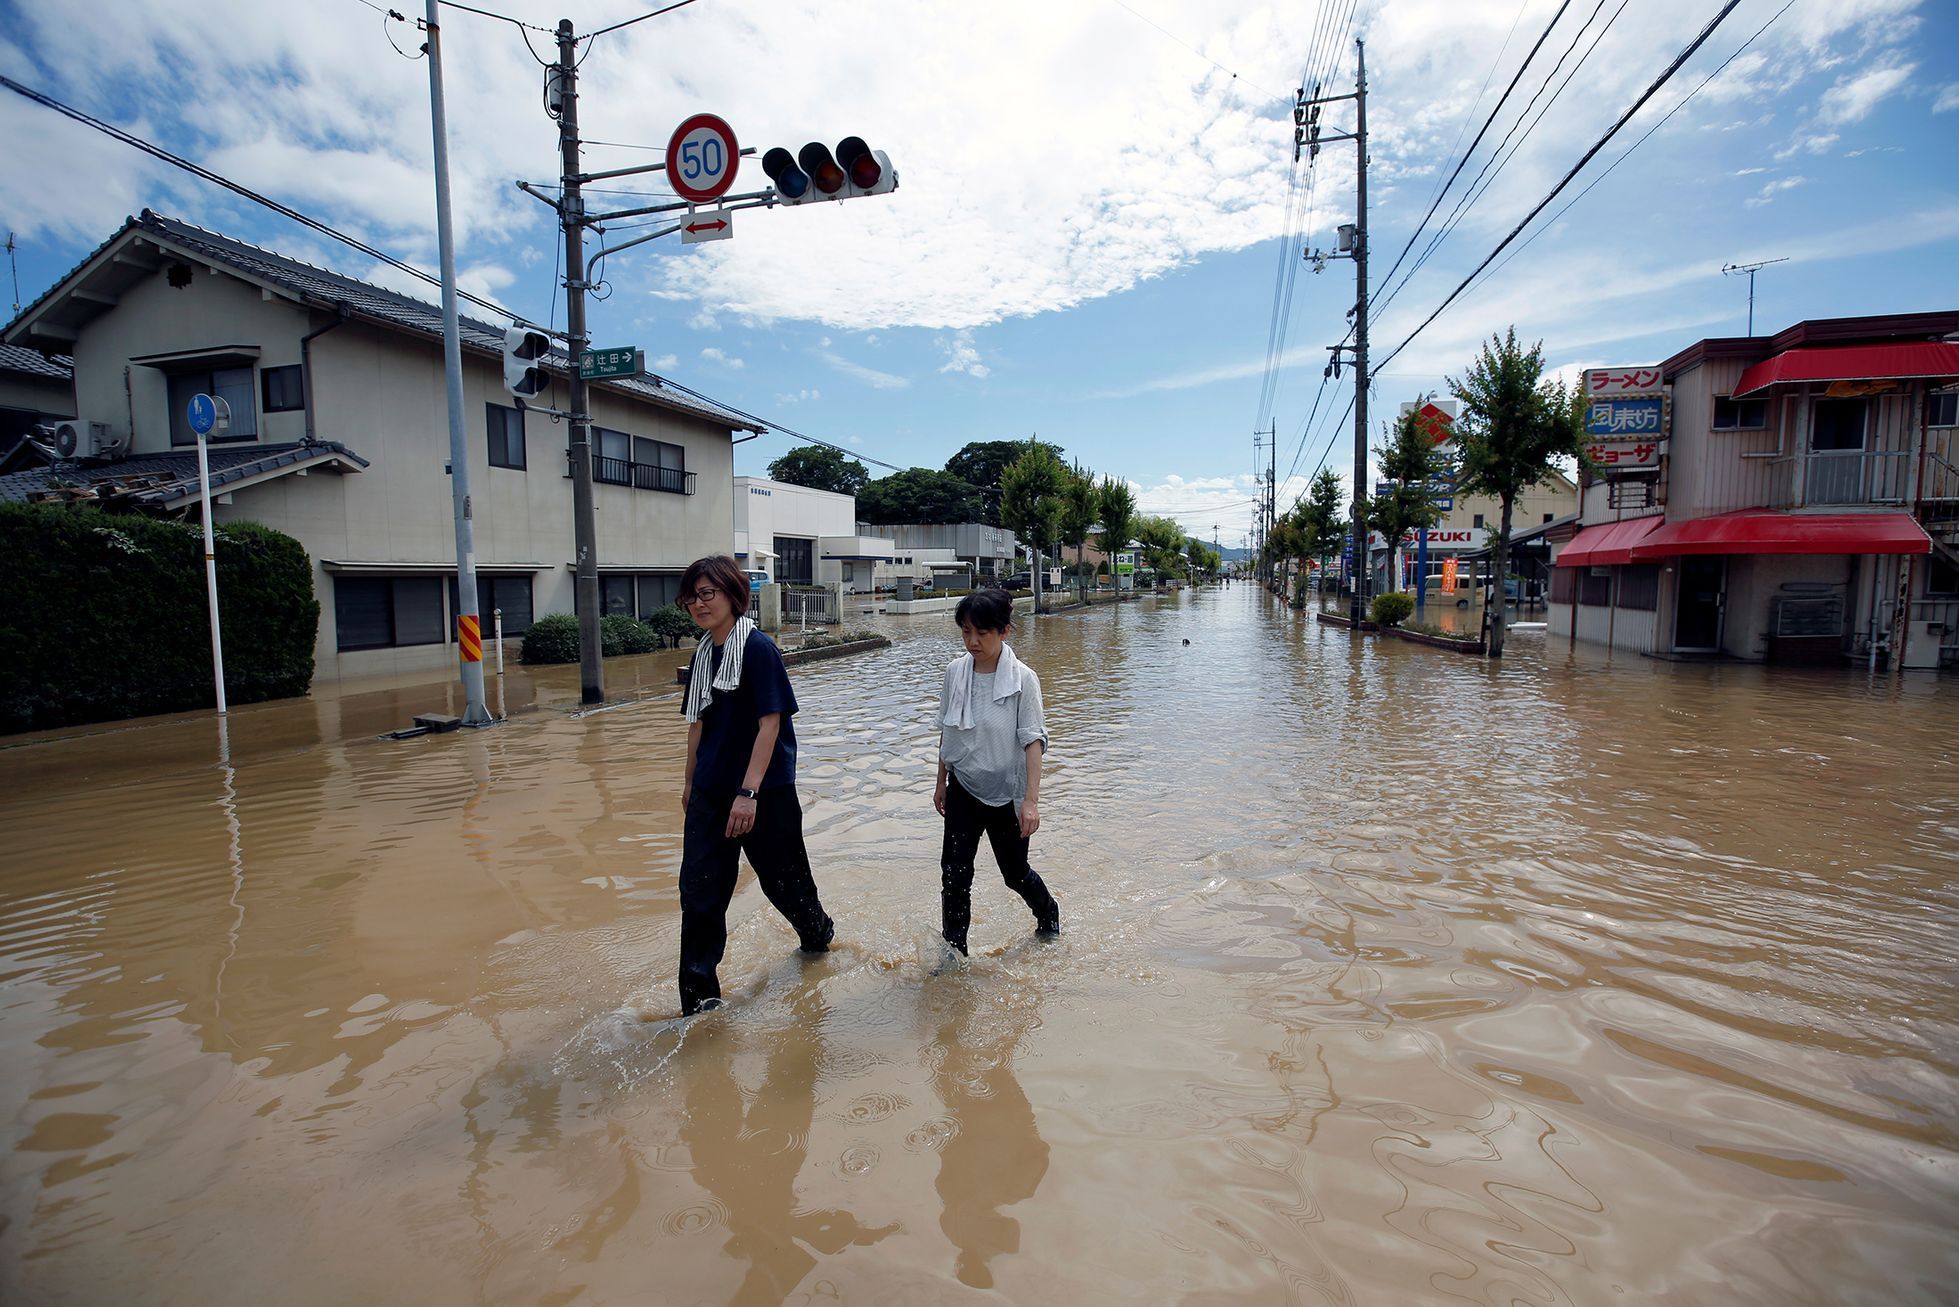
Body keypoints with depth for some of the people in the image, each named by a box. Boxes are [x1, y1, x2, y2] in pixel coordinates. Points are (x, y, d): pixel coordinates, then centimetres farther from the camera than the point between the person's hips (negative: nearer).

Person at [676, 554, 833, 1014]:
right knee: (698, 890, 4)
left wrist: (749, 792, -24)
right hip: (710, 791, 6)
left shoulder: (758, 648, -16)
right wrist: (690, 782, 18)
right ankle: (699, 994, 15)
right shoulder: (702, 654, 6)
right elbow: (698, 723, 14)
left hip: (764, 791, -6)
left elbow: (770, 723, -20)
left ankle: (818, 933, 43)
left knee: (782, 877, 13)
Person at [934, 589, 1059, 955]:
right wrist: (942, 783, 12)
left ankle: (1048, 915, 44)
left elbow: (1033, 740, -17)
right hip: (964, 790, 3)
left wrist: (1031, 801, -23)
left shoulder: (1022, 679, -16)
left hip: (1006, 794, -3)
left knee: (1015, 872, 14)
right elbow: (947, 733, 7)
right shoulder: (956, 672, -4)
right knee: (954, 873, -2)